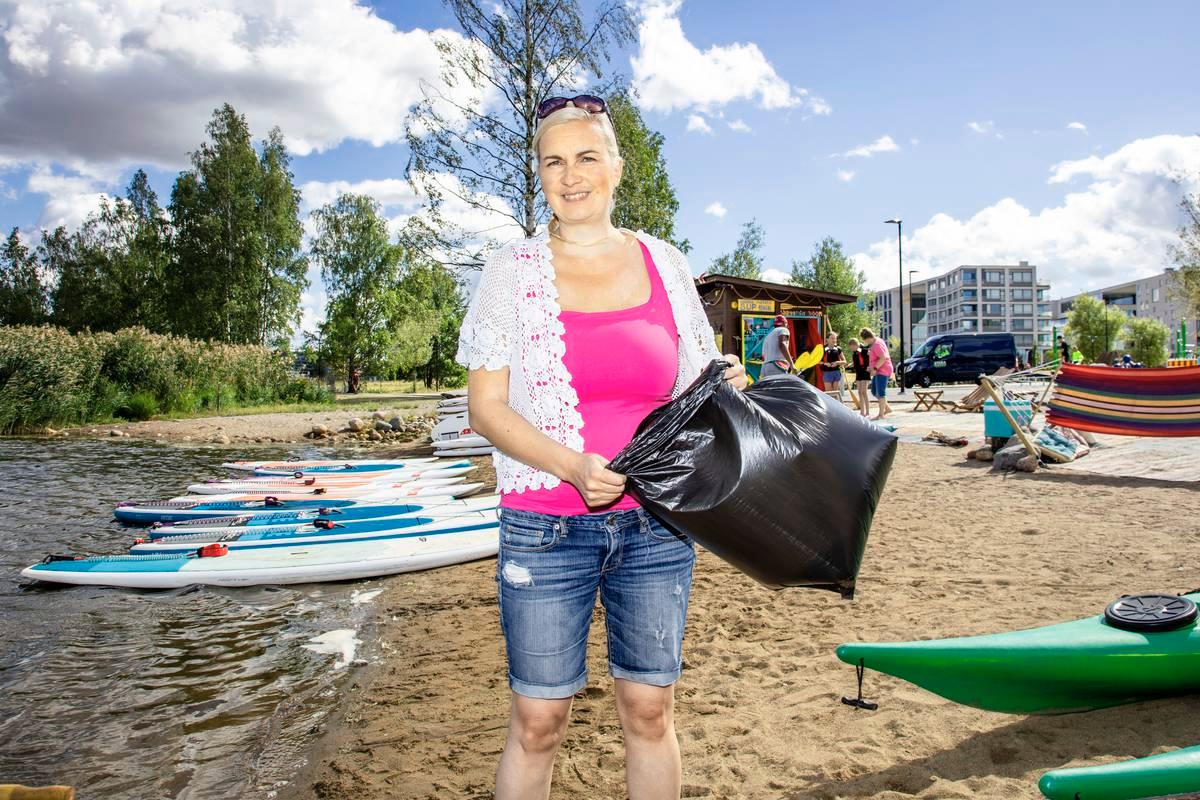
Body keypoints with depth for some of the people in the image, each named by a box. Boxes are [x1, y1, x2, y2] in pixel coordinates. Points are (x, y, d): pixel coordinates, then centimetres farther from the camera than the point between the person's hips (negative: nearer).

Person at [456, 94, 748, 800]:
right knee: (538, 720, 5)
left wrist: (725, 388, -8)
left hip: (656, 524, 2)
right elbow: (486, 407, -4)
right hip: (546, 527, -2)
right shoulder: (514, 269, 0)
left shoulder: (665, 264, 6)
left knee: (650, 710, 11)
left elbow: (693, 389, 16)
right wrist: (573, 465, -18)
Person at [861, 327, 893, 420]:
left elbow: (883, 358, -26)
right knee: (874, 391, 16)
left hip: (882, 371, -11)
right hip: (878, 371, 11)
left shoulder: (877, 344, -19)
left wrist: (875, 368, -23)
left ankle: (881, 414, -3)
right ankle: (887, 408, 22)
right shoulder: (874, 343, 14)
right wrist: (871, 367, 15)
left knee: (880, 392, -7)